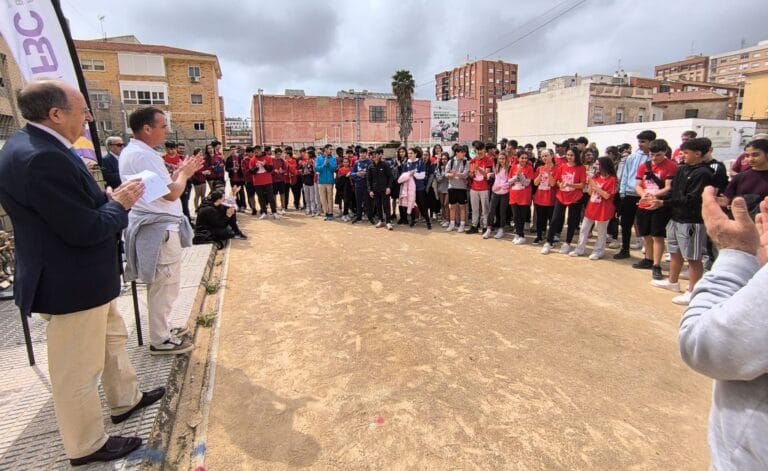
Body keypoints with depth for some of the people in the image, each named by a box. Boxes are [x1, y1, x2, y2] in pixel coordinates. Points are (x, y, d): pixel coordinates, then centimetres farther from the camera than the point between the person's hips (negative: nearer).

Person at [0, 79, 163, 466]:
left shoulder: (36, 147, 6)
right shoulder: (41, 158, -27)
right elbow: (85, 230, -27)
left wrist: (107, 198, 1)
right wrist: (119, 204, -12)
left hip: (82, 277, 11)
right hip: (70, 284, -11)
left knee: (113, 337, 26)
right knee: (77, 370, 8)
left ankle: (125, 400, 46)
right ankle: (86, 446, 28)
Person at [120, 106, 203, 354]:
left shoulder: (133, 152, 14)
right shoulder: (142, 155, -19)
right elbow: (172, 193, -21)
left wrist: (180, 172, 10)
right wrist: (184, 173, -5)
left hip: (156, 226, 11)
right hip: (159, 228, -11)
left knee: (161, 284, 20)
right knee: (164, 284, -1)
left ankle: (162, 328, 33)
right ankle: (160, 340, 11)